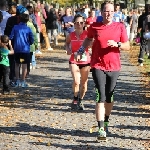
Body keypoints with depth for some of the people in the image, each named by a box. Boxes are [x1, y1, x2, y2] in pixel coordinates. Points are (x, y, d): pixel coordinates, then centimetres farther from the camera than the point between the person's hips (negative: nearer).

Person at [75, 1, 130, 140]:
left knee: (110, 97, 12)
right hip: (98, 66, -2)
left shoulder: (120, 27, 1)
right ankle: (101, 129, -13)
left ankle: (106, 122, 33)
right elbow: (88, 39, 20)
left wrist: (117, 44, -16)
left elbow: (127, 46, 3)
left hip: (114, 67, 2)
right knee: (101, 97, -11)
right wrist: (80, 51, 9)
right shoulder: (94, 26, 1)